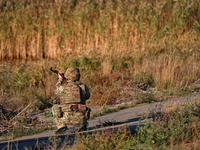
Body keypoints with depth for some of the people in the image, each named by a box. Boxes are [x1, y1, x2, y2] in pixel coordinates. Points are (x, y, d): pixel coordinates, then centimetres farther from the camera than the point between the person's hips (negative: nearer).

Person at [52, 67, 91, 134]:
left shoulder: (63, 87, 0)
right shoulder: (83, 86, 4)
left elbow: (57, 91, 25)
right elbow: (87, 96, 26)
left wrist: (60, 80, 39)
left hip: (66, 118, -2)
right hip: (80, 118, 2)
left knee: (55, 107, 25)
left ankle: (61, 127, 11)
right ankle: (82, 125, 5)